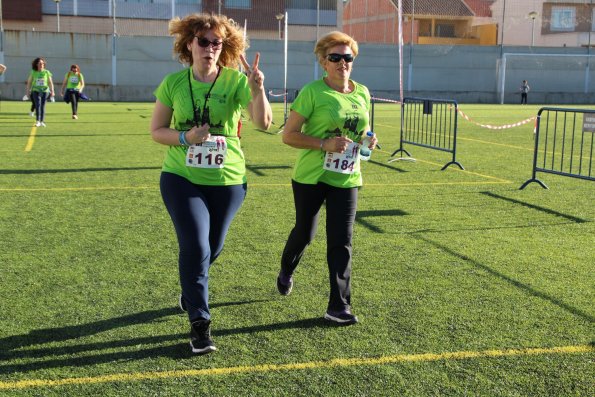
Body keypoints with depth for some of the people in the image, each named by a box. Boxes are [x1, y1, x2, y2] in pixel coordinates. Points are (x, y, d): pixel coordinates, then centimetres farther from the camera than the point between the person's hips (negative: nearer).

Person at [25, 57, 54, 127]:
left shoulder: (47, 72, -2)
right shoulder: (33, 72, 0)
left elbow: (50, 83, 0)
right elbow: (29, 82, 8)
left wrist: (52, 91, -6)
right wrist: (28, 91, 9)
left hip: (44, 91, 1)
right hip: (36, 91, -1)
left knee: (43, 106, 6)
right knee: (38, 105, -15)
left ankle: (42, 121, 15)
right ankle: (37, 121, -16)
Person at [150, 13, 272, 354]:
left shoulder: (235, 81, -9)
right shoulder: (173, 83, -4)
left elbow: (264, 123, -20)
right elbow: (157, 130, 2)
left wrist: (258, 89, -38)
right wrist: (185, 137, -18)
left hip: (228, 181, 1)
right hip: (181, 178, -1)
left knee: (212, 249, 16)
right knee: (196, 247, -11)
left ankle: (191, 291, 48)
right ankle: (199, 322, 4)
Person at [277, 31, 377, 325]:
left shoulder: (362, 93, 6)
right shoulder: (312, 92, -10)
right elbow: (288, 135, -12)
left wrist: (369, 140, -2)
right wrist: (324, 144, -24)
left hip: (346, 179, 4)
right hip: (311, 177, -3)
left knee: (341, 241, -1)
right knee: (304, 233, 11)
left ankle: (339, 306, 6)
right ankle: (286, 271, 44)